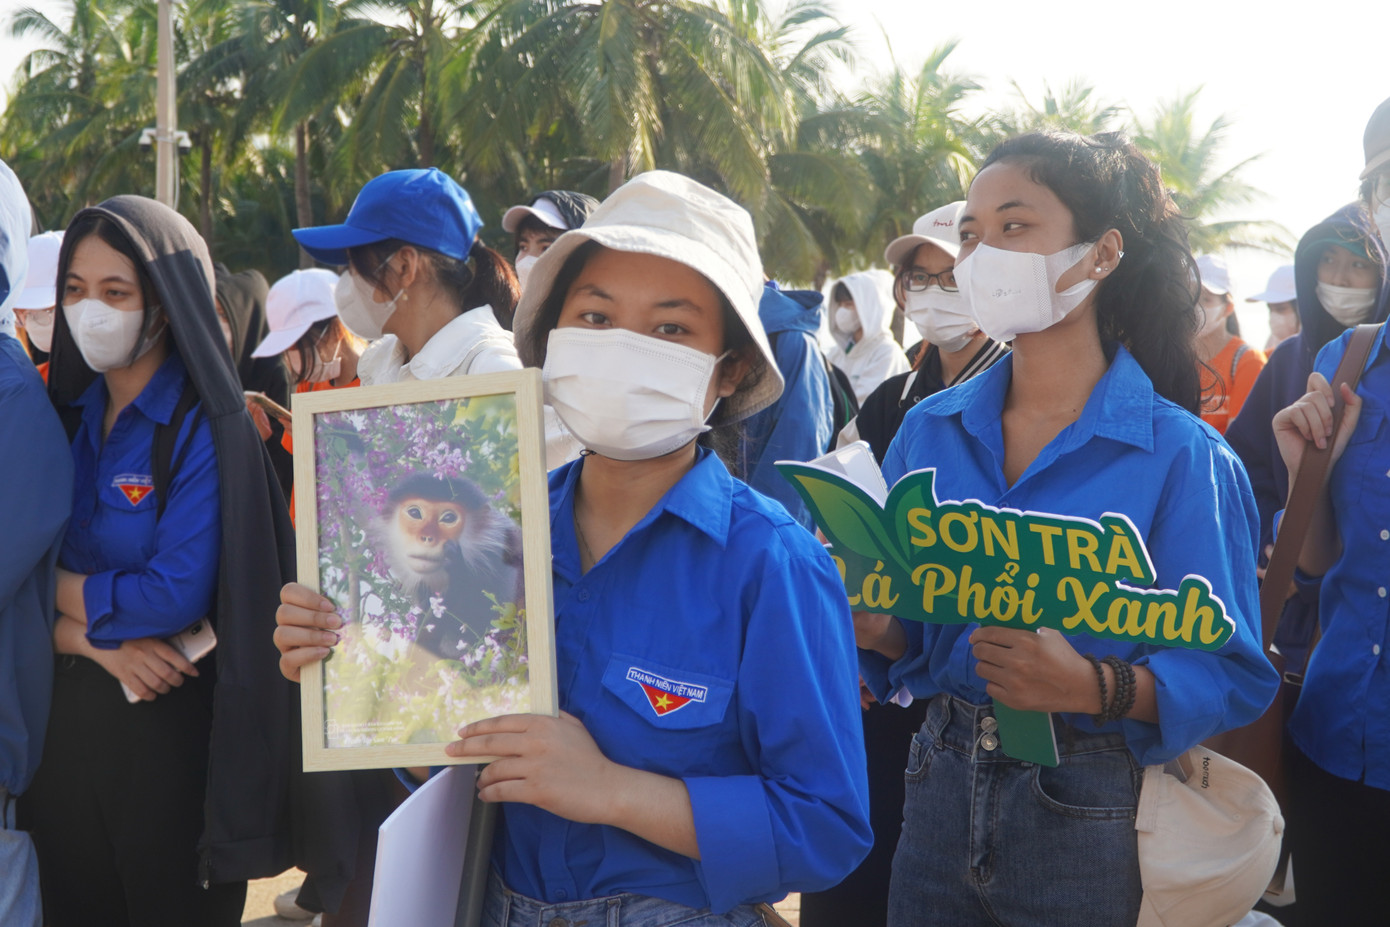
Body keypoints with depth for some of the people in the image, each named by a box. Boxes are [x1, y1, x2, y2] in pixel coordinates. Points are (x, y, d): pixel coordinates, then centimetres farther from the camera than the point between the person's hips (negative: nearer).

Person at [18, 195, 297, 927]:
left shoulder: (205, 428, -13)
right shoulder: (65, 414, 5)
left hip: (168, 729, -5)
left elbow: (178, 594, -20)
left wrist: (61, 589, -9)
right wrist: (92, 637, -16)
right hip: (61, 721, 6)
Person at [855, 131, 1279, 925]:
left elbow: (1233, 674, -13)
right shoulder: (928, 431, 4)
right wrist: (879, 628, -13)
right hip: (944, 792, 4)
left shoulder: (1181, 456, -10)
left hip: (1095, 819, -4)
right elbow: (912, 634, 9)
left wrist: (1093, 686, -28)